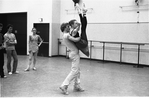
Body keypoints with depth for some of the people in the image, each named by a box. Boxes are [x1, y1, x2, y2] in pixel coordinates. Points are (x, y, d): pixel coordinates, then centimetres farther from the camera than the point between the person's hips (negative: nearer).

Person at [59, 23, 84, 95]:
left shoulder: (65, 35, 14)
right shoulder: (66, 35, -18)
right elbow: (75, 40, -27)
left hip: (75, 53, 10)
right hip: (74, 54, -10)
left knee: (77, 71, 14)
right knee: (74, 71, -10)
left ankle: (77, 86, 19)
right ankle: (64, 86, -9)